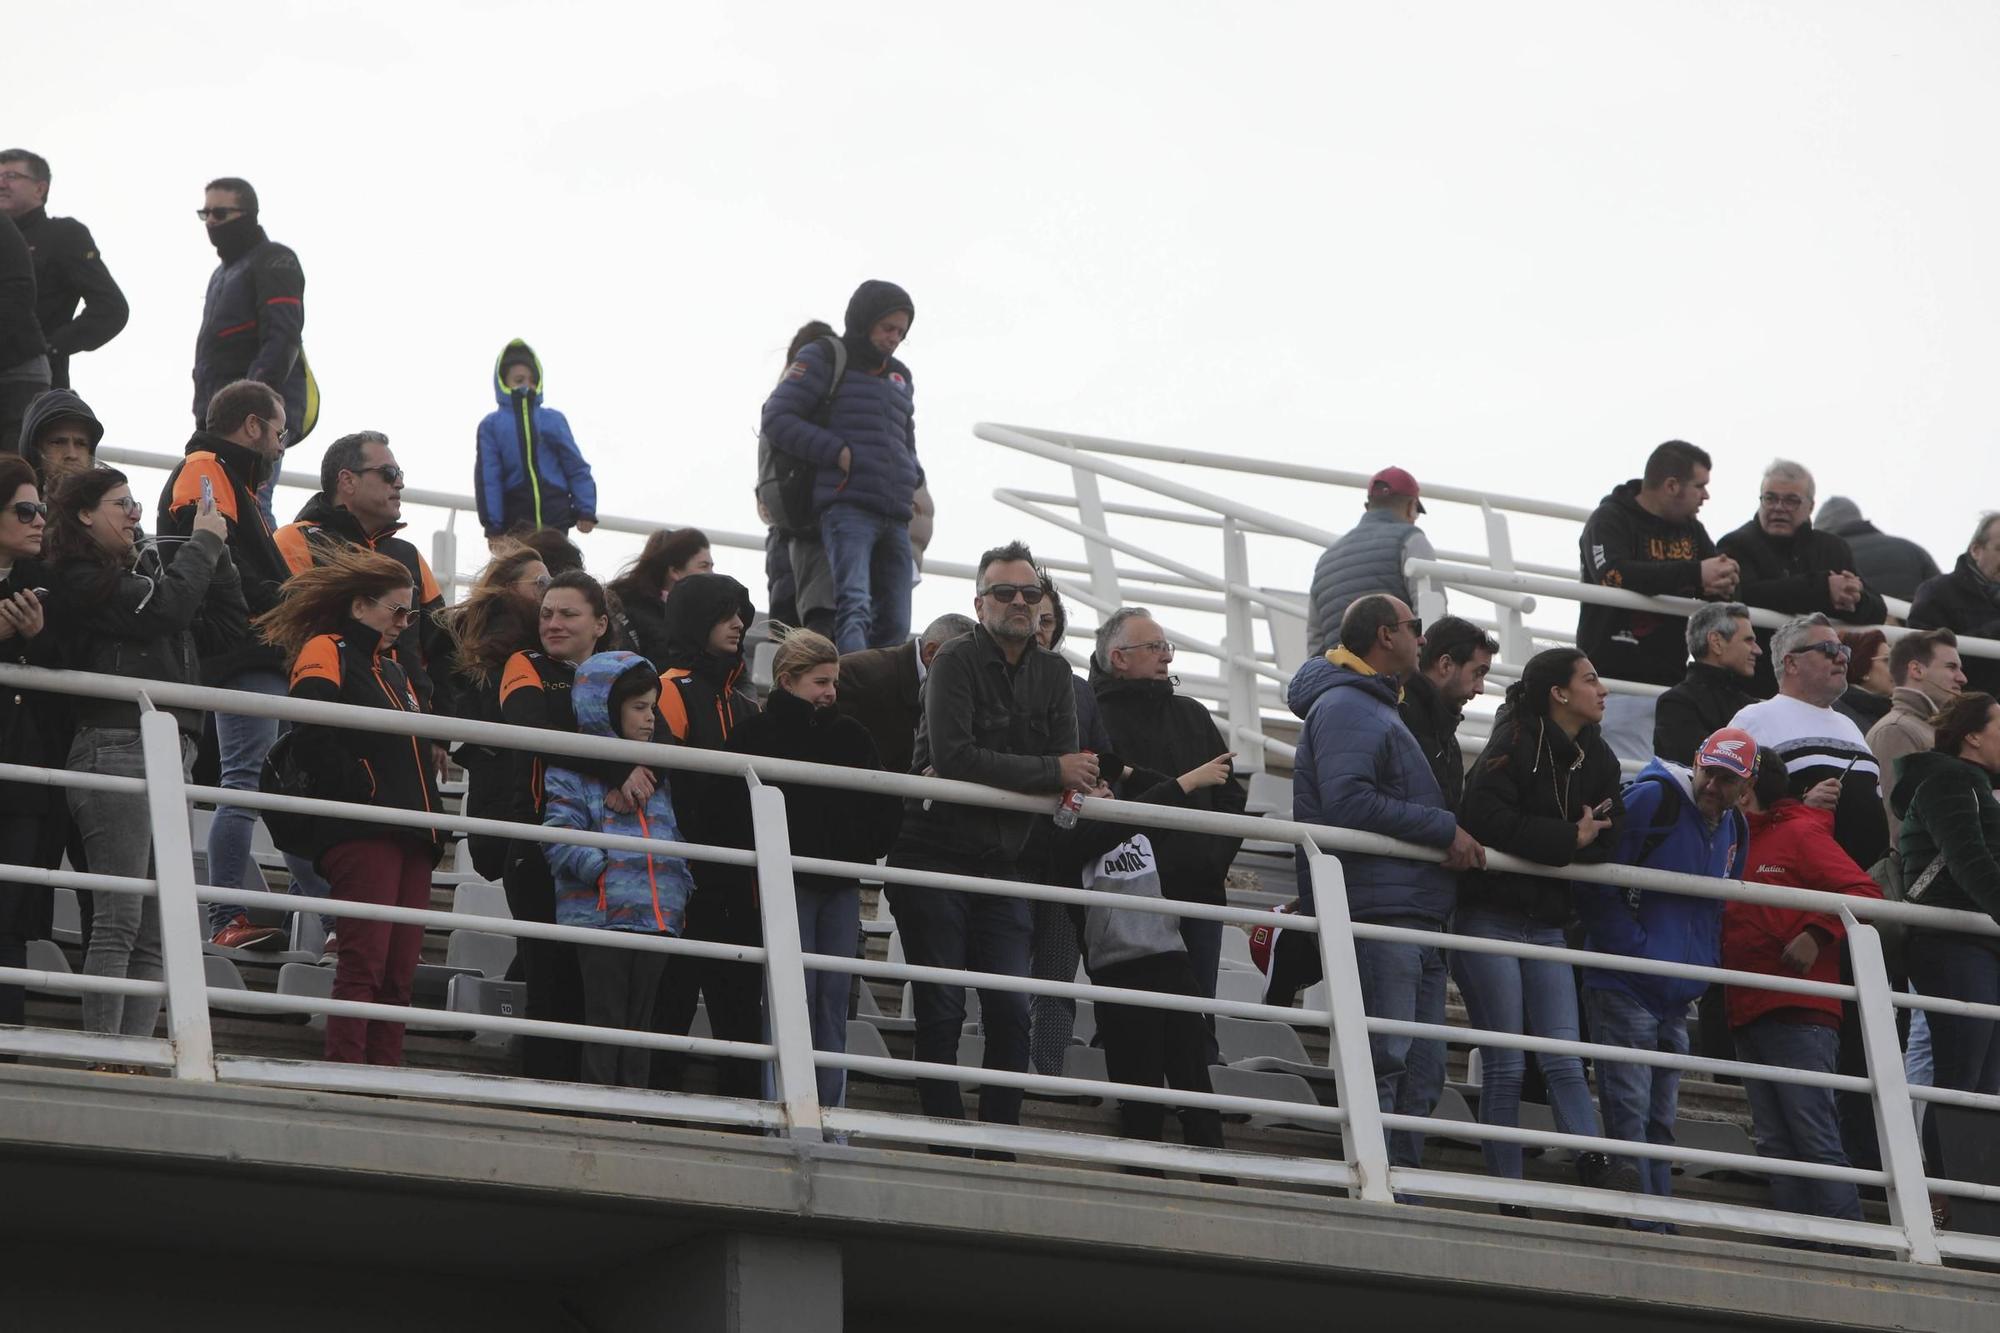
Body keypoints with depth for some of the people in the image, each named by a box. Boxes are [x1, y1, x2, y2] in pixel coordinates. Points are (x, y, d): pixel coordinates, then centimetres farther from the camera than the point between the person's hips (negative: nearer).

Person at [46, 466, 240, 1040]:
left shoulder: (141, 571, 20)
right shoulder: (81, 579, -4)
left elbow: (228, 620, 22)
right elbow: (165, 607, -15)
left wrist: (216, 549, 12)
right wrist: (204, 542, 0)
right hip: (118, 748, -8)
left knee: (156, 934, 3)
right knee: (120, 923, -11)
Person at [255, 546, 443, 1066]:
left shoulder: (393, 670, 26)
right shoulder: (325, 653, -2)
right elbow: (312, 739, -18)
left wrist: (433, 817, 14)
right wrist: (361, 790, -17)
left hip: (410, 836, 9)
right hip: (361, 833, -9)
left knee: (398, 973, 4)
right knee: (364, 963, -14)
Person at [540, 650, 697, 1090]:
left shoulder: (654, 773, 19)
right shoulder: (572, 770, -3)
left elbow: (674, 835, 24)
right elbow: (559, 839, -12)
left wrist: (682, 887, 12)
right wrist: (603, 871, -21)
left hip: (659, 917, 6)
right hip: (601, 916, -6)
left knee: (641, 1023, 9)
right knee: (605, 1021, -5)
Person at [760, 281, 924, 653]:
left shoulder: (898, 377, 26)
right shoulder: (824, 360, 5)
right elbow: (777, 417, -4)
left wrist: (912, 482, 14)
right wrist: (837, 452, -14)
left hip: (895, 517, 8)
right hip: (847, 507, -8)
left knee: (894, 624, 2)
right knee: (852, 607, -25)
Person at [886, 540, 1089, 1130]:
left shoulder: (1053, 674, 11)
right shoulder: (956, 660, -8)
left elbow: (1071, 775, 4)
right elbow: (953, 756, -22)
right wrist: (1050, 773, -20)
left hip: (1003, 863, 5)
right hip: (935, 855, -5)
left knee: (1011, 1010, -1)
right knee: (942, 1008, -4)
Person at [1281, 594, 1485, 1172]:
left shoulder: (1378, 707, 27)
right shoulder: (1344, 706, -7)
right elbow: (1348, 802, -20)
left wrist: (1452, 836, 14)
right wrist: (1445, 829, -15)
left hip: (1415, 911, 10)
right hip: (1376, 906, -10)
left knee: (1423, 1069, 7)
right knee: (1384, 1059, -12)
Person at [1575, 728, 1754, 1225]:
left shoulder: (1735, 829, 12)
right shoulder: (1651, 800, -11)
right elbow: (1594, 881, -14)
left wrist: (1705, 965, 13)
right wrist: (1634, 947, -16)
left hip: (1677, 997, 8)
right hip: (1625, 986, -8)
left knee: (1660, 1121, 11)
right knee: (1629, 1111, -12)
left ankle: (1658, 1224, 16)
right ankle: (1638, 1226, -13)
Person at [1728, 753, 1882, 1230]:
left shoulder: (1800, 833, 0)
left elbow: (1864, 893, -9)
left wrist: (1816, 935, -20)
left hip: (1798, 1015, -8)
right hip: (1747, 1013, 8)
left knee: (1814, 1135, -12)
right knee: (1776, 1144, 4)